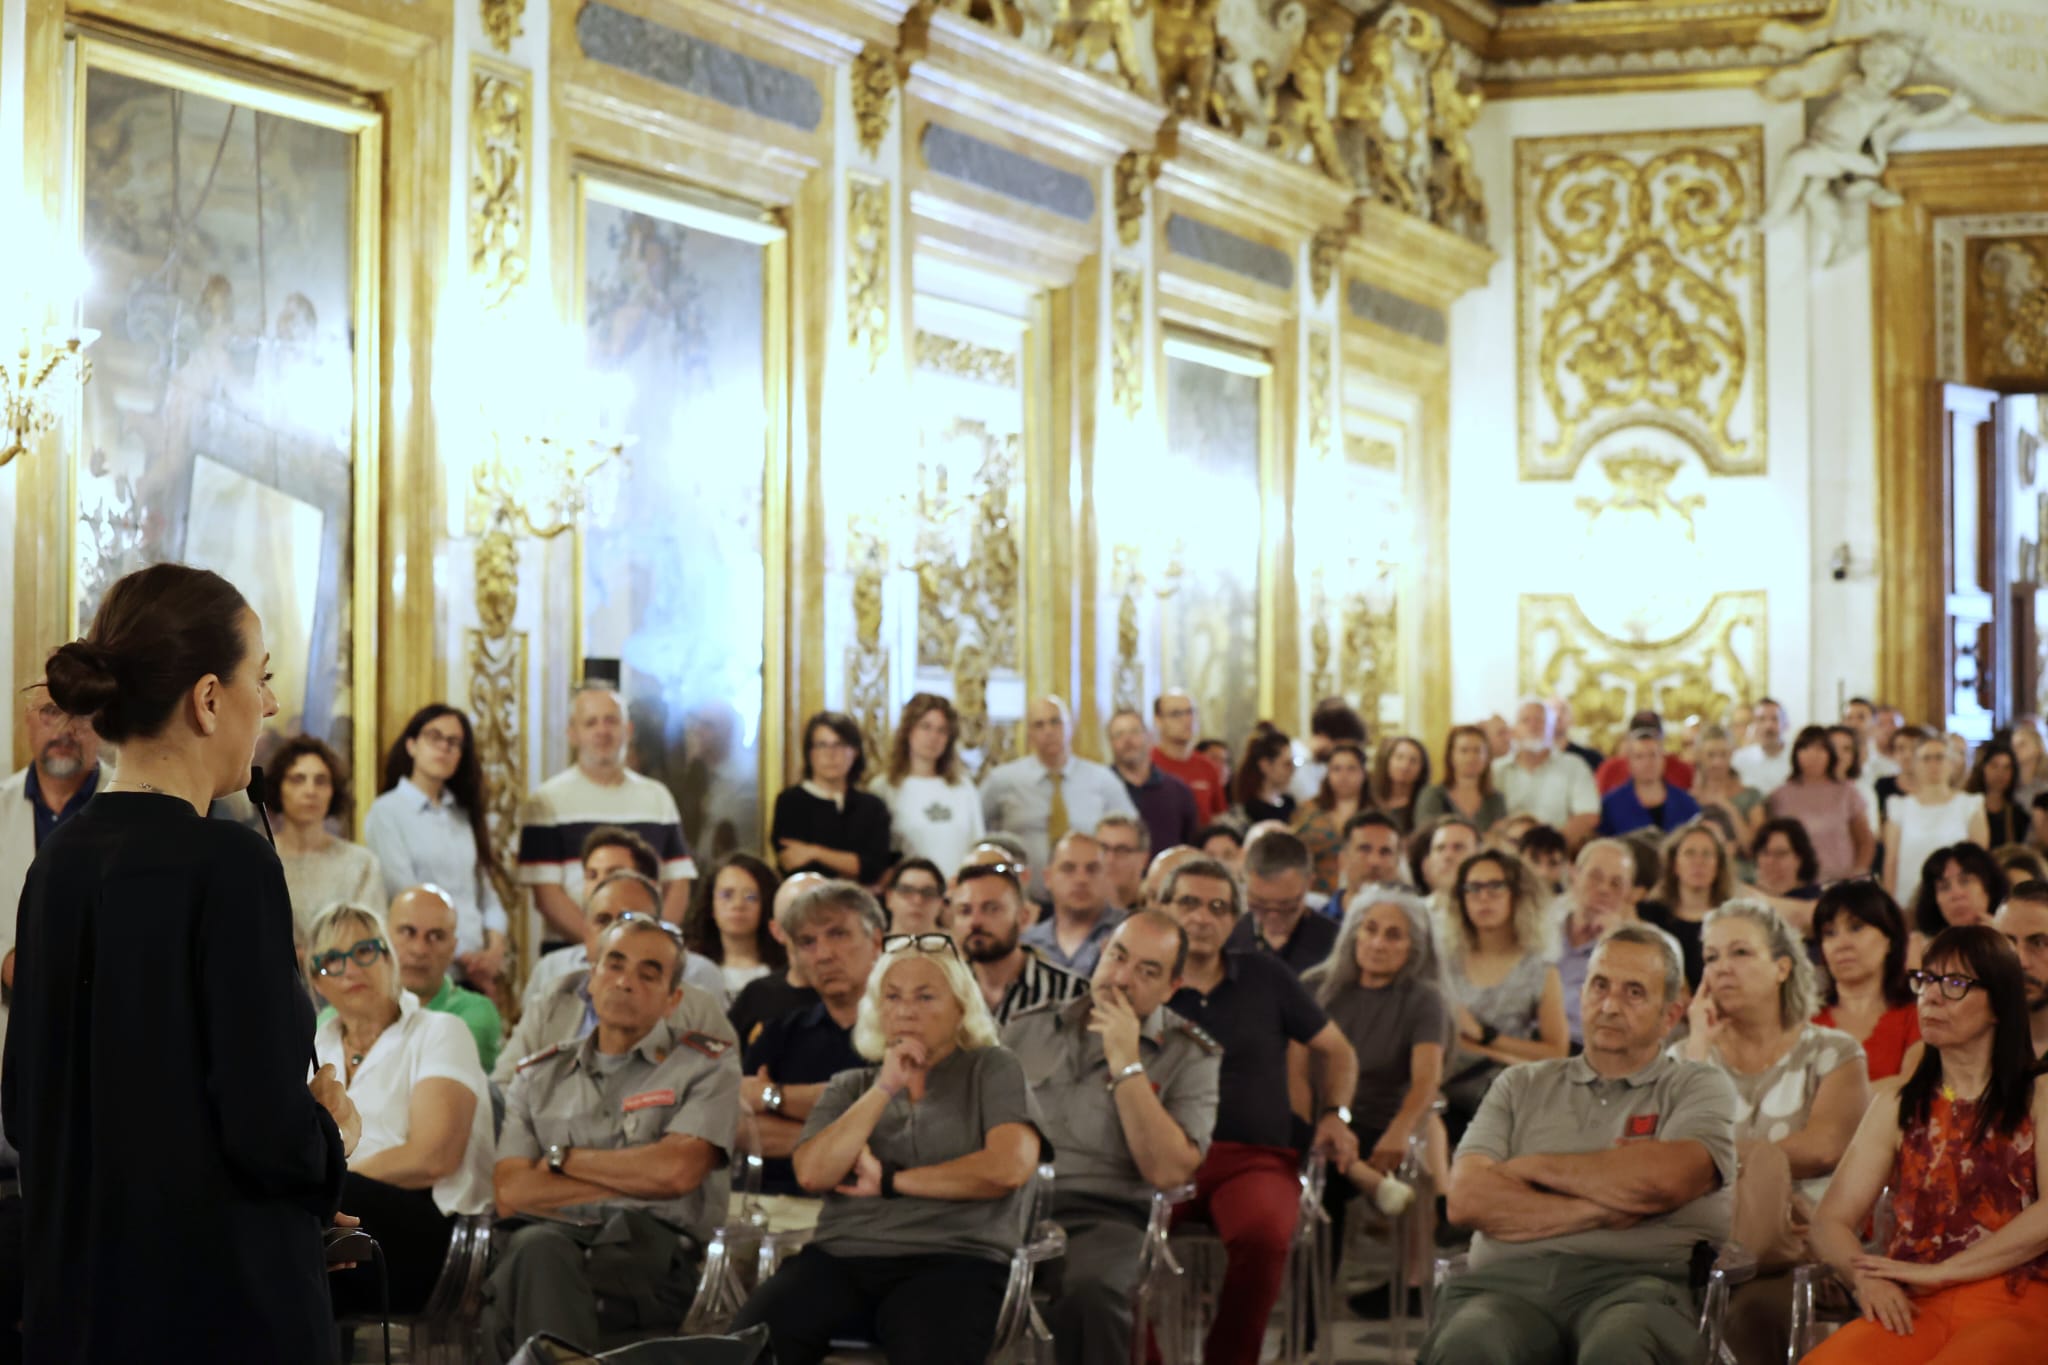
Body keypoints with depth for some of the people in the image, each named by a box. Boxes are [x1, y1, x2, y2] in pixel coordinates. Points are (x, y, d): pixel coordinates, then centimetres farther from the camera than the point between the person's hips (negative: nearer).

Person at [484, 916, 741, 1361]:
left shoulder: (708, 1065, 14)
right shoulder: (539, 1077, 23)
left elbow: (676, 1172, -4)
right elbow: (511, 1194, 8)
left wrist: (564, 1157, 7)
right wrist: (634, 1181, 1)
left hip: (652, 1253, -3)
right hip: (548, 1238, 3)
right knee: (537, 1244, -37)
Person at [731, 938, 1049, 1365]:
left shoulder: (992, 1069, 12)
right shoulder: (851, 1086, 22)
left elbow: (1009, 1167, -6)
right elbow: (812, 1173, 4)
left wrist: (889, 1181, 1)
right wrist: (884, 1089, -1)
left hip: (953, 1261, -3)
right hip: (841, 1256, 3)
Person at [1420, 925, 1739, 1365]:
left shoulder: (1700, 1087, 17)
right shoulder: (1522, 1086, 24)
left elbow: (1664, 1178, -6)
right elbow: (1466, 1199, 7)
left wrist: (1533, 1166, 6)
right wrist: (1599, 1209, -1)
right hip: (1509, 1279, 2)